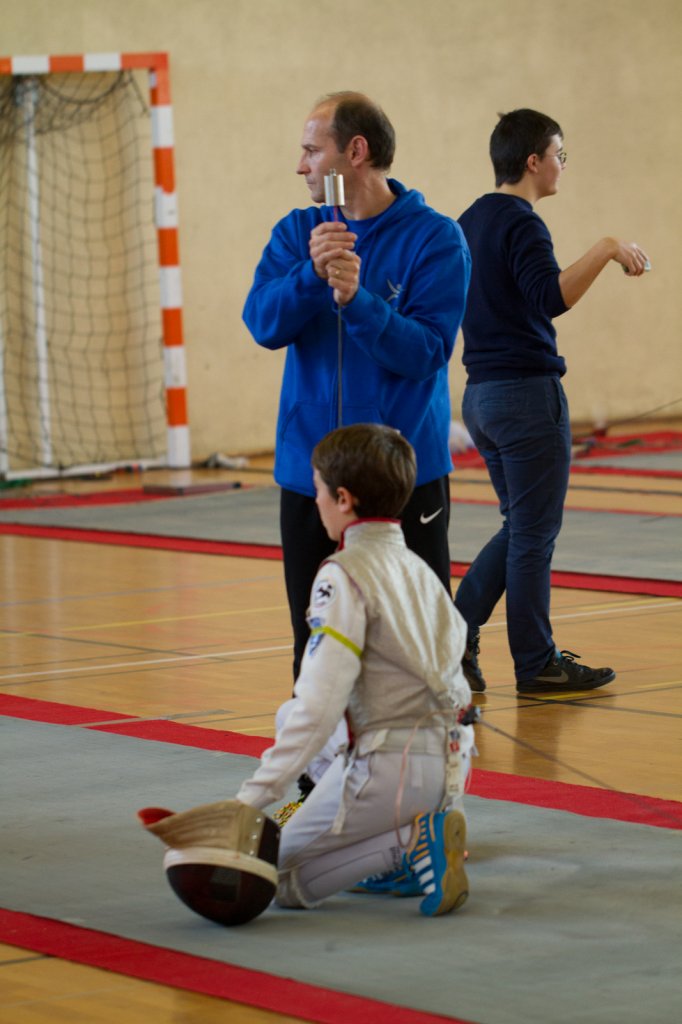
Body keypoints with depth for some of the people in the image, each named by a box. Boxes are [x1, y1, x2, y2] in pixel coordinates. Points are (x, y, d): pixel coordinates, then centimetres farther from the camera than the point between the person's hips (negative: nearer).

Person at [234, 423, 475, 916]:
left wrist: (255, 795, -17)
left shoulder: (343, 575, -11)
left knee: (281, 880, 4)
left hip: (390, 767, -8)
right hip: (449, 760, 8)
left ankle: (410, 842, -14)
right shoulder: (418, 568, 15)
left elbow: (320, 704, -18)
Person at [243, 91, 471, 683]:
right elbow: (264, 323, -6)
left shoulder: (435, 239, -6)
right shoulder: (299, 233, 7)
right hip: (309, 474, 4)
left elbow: (427, 352, -14)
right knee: (315, 647, 9)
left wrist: (356, 300, -26)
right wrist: (312, 274, -23)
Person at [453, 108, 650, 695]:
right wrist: (605, 250, -30)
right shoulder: (521, 224, -14)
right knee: (534, 533, 0)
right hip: (527, 391, -9)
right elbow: (551, 298, -29)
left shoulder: (472, 222, 13)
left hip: (480, 396, 9)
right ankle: (538, 665, 7)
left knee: (523, 527, 17)